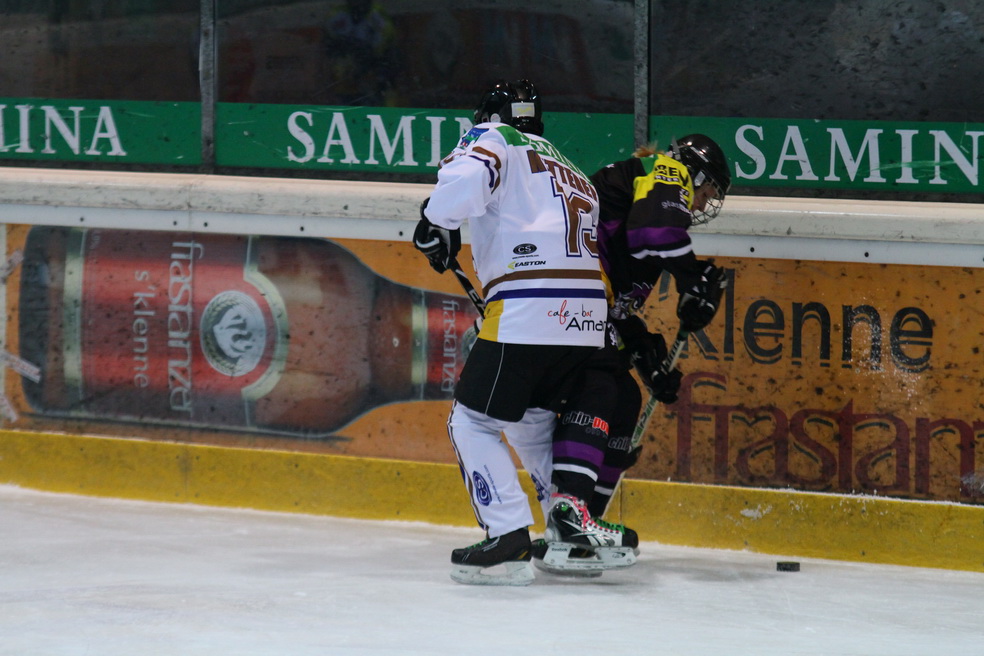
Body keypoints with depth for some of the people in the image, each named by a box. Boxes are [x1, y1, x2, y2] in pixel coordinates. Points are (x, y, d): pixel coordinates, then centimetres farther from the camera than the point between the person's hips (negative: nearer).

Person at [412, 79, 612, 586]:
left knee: (473, 423, 2)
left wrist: (436, 222, -1)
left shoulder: (496, 140, 8)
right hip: (588, 317, 8)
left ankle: (509, 539, -9)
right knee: (532, 422, 26)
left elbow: (466, 178, -14)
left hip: (527, 311, -8)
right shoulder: (575, 176, 30)